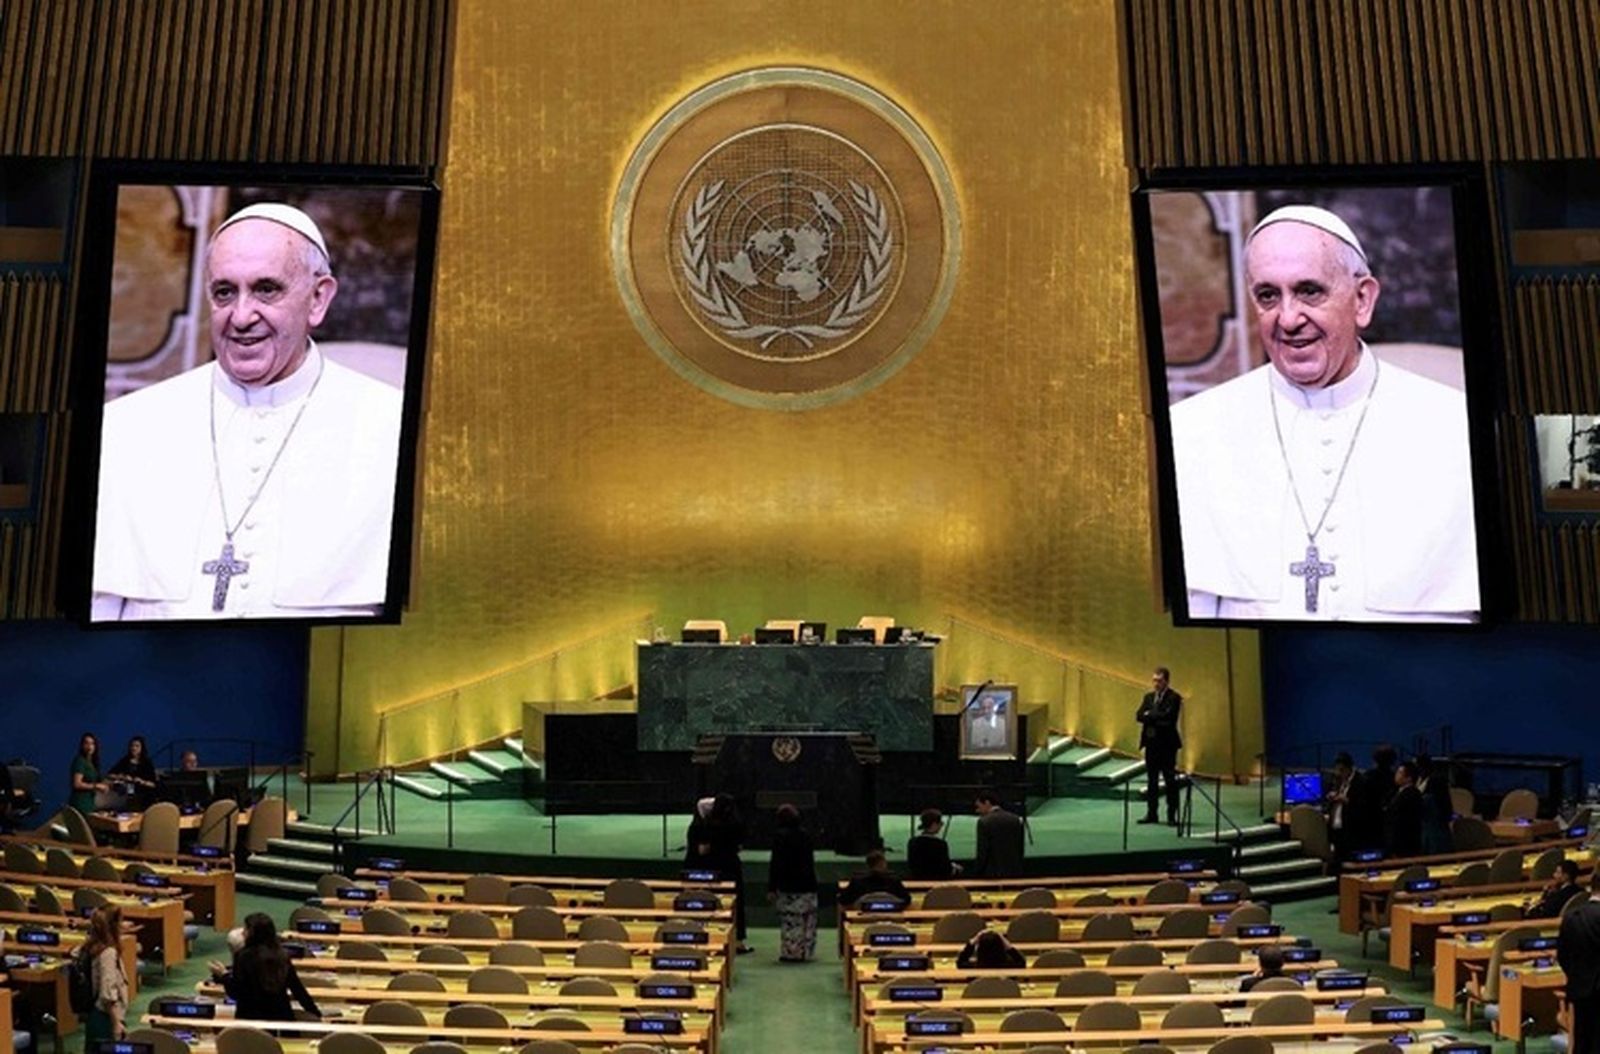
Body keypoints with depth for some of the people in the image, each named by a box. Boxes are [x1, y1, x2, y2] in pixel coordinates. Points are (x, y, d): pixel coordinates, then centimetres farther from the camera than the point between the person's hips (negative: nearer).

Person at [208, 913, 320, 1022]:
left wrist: (223, 975, 8)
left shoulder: (244, 956, -8)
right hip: (281, 1017, 4)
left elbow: (235, 993, -8)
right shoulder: (282, 955, 6)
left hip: (251, 1018, -4)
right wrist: (317, 1014, 15)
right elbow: (299, 989, 8)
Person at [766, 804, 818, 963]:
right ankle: (806, 952, 14)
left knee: (790, 921, -2)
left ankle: (791, 952, -1)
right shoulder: (805, 834, 7)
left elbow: (775, 864, -11)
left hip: (787, 886, -5)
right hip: (807, 884, 5)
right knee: (807, 920, 10)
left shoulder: (780, 836, -9)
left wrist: (771, 888, -7)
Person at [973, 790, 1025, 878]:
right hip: (1014, 874, 6)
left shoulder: (984, 822, -10)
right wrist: (1018, 869, 16)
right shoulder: (1016, 819, 8)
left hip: (993, 874, -6)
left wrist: (975, 875, -3)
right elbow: (1020, 850, 10)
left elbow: (982, 854, -11)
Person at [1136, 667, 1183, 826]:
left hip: (1167, 743, -6)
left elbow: (1167, 716, -18)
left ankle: (1172, 815, 2)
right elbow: (1139, 716, 2)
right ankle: (1151, 813, 14)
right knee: (1151, 780, 9)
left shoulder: (1174, 698, -6)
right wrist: (1156, 718, -14)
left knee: (1170, 780, -2)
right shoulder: (1148, 697, 13)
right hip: (1151, 742, 6)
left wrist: (1149, 715, -7)